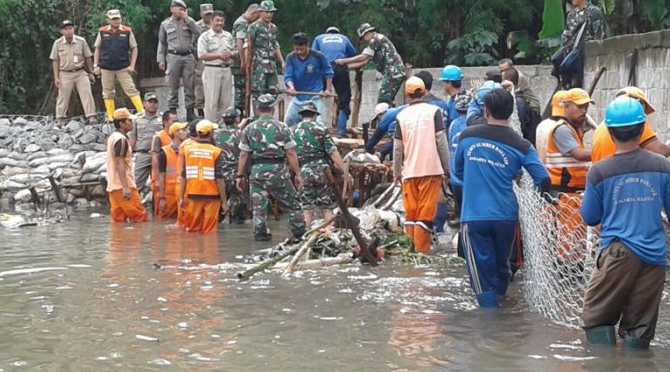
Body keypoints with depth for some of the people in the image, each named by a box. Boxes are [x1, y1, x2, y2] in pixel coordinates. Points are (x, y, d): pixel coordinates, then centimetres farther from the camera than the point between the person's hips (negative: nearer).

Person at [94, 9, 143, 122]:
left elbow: (134, 49, 5)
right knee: (108, 93, 6)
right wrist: (96, 65, 4)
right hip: (106, 69, 2)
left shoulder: (127, 31, -1)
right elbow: (97, 49, 11)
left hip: (123, 68, -2)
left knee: (131, 90, -7)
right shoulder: (102, 32, 3)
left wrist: (132, 65, -3)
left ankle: (141, 112, -8)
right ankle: (111, 117, 13)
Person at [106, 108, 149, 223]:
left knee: (117, 220, 6)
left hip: (113, 186, 9)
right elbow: (120, 164, -21)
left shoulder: (113, 137, 16)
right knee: (140, 217, -7)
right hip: (123, 186, -9)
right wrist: (125, 187, -25)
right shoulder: (121, 139, -13)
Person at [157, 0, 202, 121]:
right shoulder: (165, 24, 9)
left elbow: (198, 32, -6)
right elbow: (162, 43, 11)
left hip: (188, 56, 1)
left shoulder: (188, 21, 11)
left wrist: (186, 19, -8)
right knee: (173, 86, 1)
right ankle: (172, 110, 5)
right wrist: (161, 59, 4)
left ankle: (190, 111, 6)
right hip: (173, 56, -1)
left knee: (189, 85, 1)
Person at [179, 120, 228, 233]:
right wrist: (224, 201, -5)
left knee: (192, 230, 10)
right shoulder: (216, 152, -8)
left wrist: (181, 198, 8)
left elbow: (183, 177, 2)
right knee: (209, 231, 2)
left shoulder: (187, 149, 1)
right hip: (212, 195, -3)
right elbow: (219, 179, -10)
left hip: (193, 195, 3)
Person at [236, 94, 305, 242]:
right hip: (278, 169, -1)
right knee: (291, 203, 9)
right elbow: (291, 153, -3)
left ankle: (260, 233, 6)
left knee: (258, 205, 7)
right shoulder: (282, 127, -1)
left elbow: (243, 155, 3)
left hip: (257, 170, 1)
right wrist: (297, 174, 3)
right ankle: (300, 232, 13)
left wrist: (240, 175, 9)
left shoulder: (249, 129, 3)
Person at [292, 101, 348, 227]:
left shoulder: (292, 131, 8)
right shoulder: (320, 128, 0)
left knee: (307, 210, 4)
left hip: (303, 173, 1)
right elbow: (333, 153, -5)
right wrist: (345, 172, -3)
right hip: (322, 170, -1)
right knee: (327, 209, 6)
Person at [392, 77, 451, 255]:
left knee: (410, 214, 10)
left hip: (409, 172, 2)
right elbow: (441, 141, -4)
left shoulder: (402, 116, 4)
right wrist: (447, 167, 4)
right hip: (431, 170, -2)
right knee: (426, 213, -1)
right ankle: (421, 251, -5)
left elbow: (397, 147, 5)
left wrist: (396, 173, 15)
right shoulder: (433, 111, -2)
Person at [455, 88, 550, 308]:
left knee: (482, 275, 1)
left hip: (473, 216, -1)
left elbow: (458, 172, 16)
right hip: (505, 216, 1)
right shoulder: (520, 146, -3)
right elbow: (544, 182, -6)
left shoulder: (467, 137, 0)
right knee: (502, 267, 20)